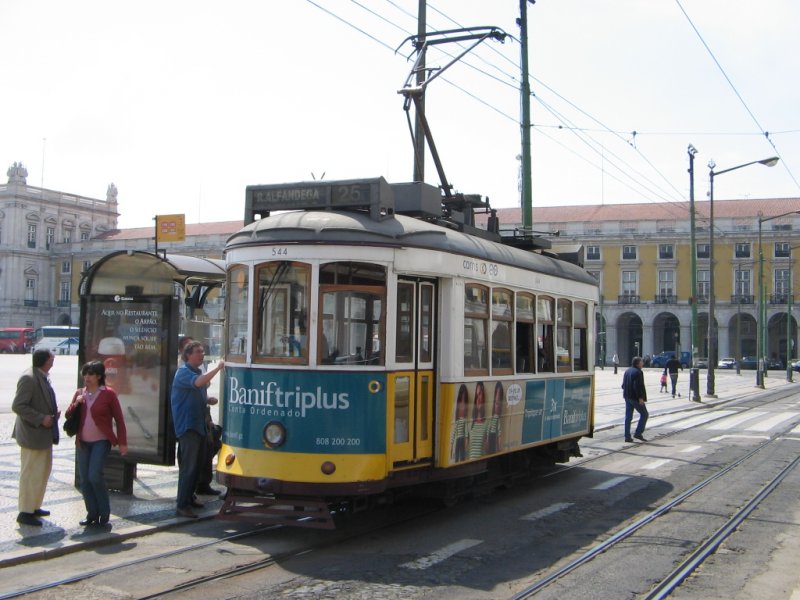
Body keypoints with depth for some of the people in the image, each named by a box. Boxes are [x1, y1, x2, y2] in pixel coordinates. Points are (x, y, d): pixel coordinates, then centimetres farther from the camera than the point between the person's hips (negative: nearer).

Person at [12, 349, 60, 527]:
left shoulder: (42, 377, 9)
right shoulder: (28, 378, -19)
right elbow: (18, 406, -23)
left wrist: (54, 410, 5)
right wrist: (41, 419, -23)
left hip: (45, 434, 10)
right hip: (33, 434, -10)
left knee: (44, 471, 18)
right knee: (31, 474, -2)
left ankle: (34, 507, 30)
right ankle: (25, 512, 8)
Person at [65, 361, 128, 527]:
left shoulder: (108, 394, -6)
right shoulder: (79, 393, 10)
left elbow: (119, 419, -4)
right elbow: (68, 415, 9)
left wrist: (122, 442, -9)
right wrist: (76, 404, -11)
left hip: (101, 441, -5)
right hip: (82, 442, 6)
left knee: (95, 476, -16)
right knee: (84, 480, 5)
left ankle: (104, 512, 1)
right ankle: (92, 513, 16)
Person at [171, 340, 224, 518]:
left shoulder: (198, 371, 16)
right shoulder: (183, 372, -12)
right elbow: (198, 382, -33)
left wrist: (208, 400, 12)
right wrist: (218, 367, -31)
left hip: (199, 425, 9)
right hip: (187, 426, -9)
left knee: (196, 465, 16)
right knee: (188, 467, -11)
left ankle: (189, 498, 28)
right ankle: (182, 506, -9)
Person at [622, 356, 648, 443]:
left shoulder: (627, 371, 12)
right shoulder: (638, 372, -16)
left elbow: (623, 385, 17)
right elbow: (638, 386, -23)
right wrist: (640, 397, -21)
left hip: (627, 397, 8)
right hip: (635, 397, -8)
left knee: (628, 416, 9)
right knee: (644, 414, 6)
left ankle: (627, 436, 8)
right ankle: (638, 433, 0)